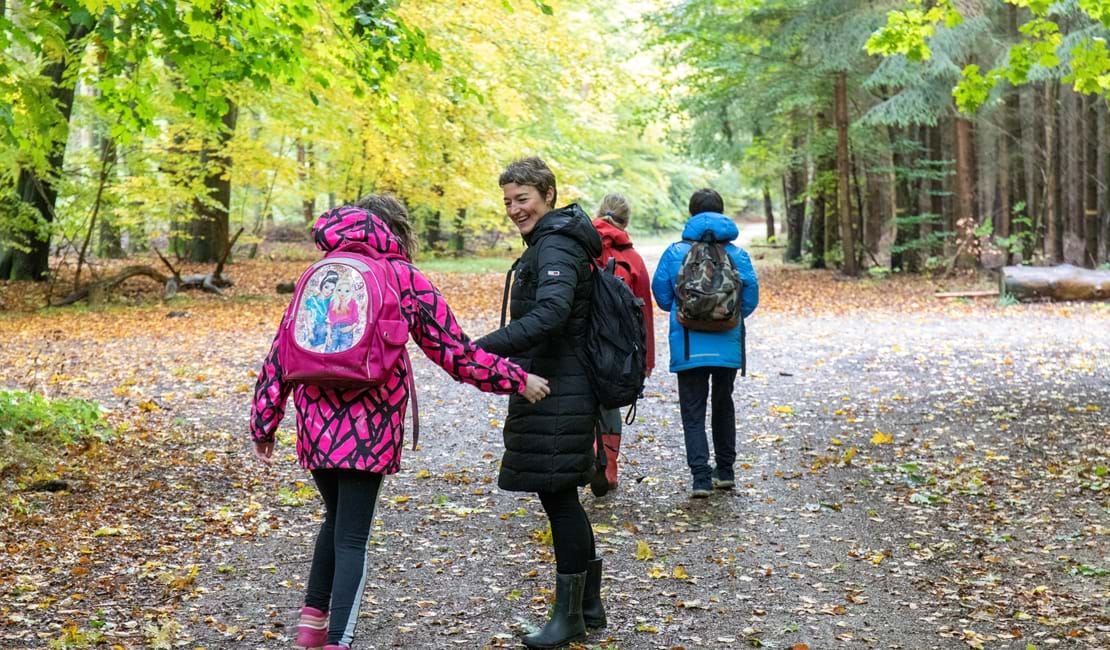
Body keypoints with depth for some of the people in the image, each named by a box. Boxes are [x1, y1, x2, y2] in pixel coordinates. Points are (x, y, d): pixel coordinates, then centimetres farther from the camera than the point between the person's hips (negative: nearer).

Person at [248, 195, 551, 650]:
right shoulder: (404, 278, 1)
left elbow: (281, 353, 10)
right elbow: (453, 352, 0)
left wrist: (264, 422, 15)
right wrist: (517, 381, 10)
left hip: (315, 423, 4)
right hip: (369, 427, -4)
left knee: (337, 518, 25)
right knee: (351, 537, 3)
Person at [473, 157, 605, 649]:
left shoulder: (555, 247, -15)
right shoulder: (551, 243, 18)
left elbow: (548, 315, -30)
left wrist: (484, 348, -38)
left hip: (557, 394, -10)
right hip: (553, 390, 10)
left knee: (558, 497, -4)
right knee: (561, 497, 14)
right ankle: (588, 606, 24)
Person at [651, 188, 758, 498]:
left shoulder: (675, 252, -3)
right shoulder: (737, 254, -2)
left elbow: (662, 296, 2)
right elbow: (750, 297, -2)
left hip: (688, 347, -2)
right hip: (727, 347, 2)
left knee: (693, 411, 2)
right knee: (723, 405, 19)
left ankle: (701, 475, -9)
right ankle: (725, 471, 27)